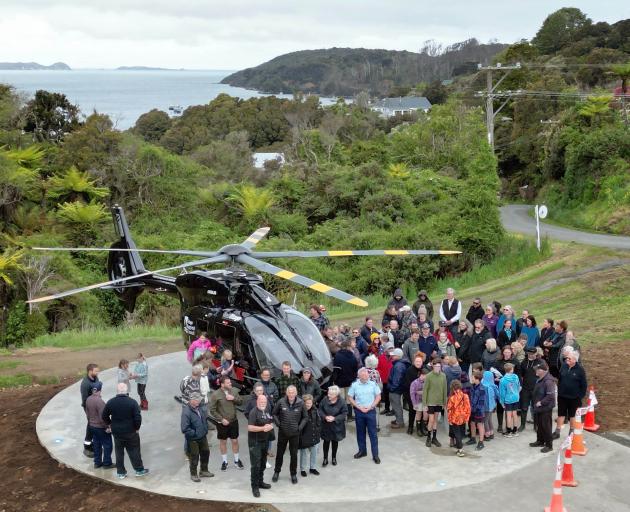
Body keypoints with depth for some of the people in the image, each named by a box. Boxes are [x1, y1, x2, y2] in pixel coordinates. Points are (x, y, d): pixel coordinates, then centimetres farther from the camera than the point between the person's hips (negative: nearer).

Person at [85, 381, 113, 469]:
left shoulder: (88, 399, -2)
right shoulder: (99, 401, -27)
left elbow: (87, 413, 10)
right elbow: (102, 416, -25)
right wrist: (107, 427, -15)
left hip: (92, 426, 8)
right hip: (101, 427, -8)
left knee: (96, 445, 18)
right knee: (108, 445, 6)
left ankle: (97, 462, 26)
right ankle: (107, 463, 13)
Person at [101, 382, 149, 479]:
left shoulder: (110, 402, -8)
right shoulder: (132, 402, -16)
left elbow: (104, 416, 1)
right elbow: (138, 418, -18)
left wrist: (110, 424, 16)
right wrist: (137, 428, -2)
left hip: (116, 432, 2)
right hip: (130, 431, -2)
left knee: (119, 452, 16)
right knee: (134, 451, 12)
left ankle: (120, 472, 24)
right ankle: (139, 470, 22)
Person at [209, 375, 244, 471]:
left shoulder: (233, 391, -2)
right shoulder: (215, 394, -16)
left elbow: (241, 401, 4)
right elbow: (212, 410, -13)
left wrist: (234, 398, -16)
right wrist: (222, 419, -16)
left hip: (233, 421, 3)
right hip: (222, 423, -3)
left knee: (235, 441, 12)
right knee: (223, 442, 12)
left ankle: (237, 460, 28)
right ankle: (224, 461, 27)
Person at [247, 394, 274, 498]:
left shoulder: (267, 411, 9)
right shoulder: (253, 412, -15)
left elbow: (271, 424, 18)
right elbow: (250, 427, -23)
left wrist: (270, 426, -5)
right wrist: (263, 428, -25)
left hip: (265, 441, 8)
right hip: (255, 443, -8)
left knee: (263, 464, 16)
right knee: (256, 465, -7)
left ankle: (260, 482, 31)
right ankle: (255, 487, 0)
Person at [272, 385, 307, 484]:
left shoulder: (301, 403, -11)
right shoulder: (281, 402, -12)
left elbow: (304, 417, 1)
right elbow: (274, 414, 2)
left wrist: (300, 427, -7)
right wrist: (278, 424, -7)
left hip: (295, 433, 0)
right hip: (282, 432, 0)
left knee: (294, 454, 10)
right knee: (280, 453, 14)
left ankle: (293, 474, 27)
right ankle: (276, 472, 32)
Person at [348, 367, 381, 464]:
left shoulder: (373, 384, -4)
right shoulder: (354, 385, -4)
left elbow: (378, 397, 0)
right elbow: (350, 398, 0)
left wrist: (370, 407, -10)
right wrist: (359, 407, -9)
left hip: (371, 411, -1)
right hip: (359, 411, 1)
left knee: (373, 433, 0)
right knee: (360, 432, 13)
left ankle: (375, 455, 5)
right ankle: (362, 450, 30)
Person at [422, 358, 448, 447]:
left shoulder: (443, 376, -2)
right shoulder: (429, 376, -13)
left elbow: (444, 389, 6)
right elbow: (425, 390, -9)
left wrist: (445, 402, 8)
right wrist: (425, 403, -10)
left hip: (439, 402, 4)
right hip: (430, 402, -4)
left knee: (436, 420, 13)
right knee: (431, 420, -2)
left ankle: (434, 438, 24)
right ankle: (428, 438, 15)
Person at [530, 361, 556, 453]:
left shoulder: (548, 381, -22)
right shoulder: (539, 379, 7)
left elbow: (550, 396, -27)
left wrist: (541, 402, -21)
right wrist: (535, 402, 13)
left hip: (545, 408, -9)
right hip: (538, 407, 9)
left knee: (546, 426, 0)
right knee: (539, 424, 20)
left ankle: (549, 445, 11)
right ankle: (540, 441, 35)